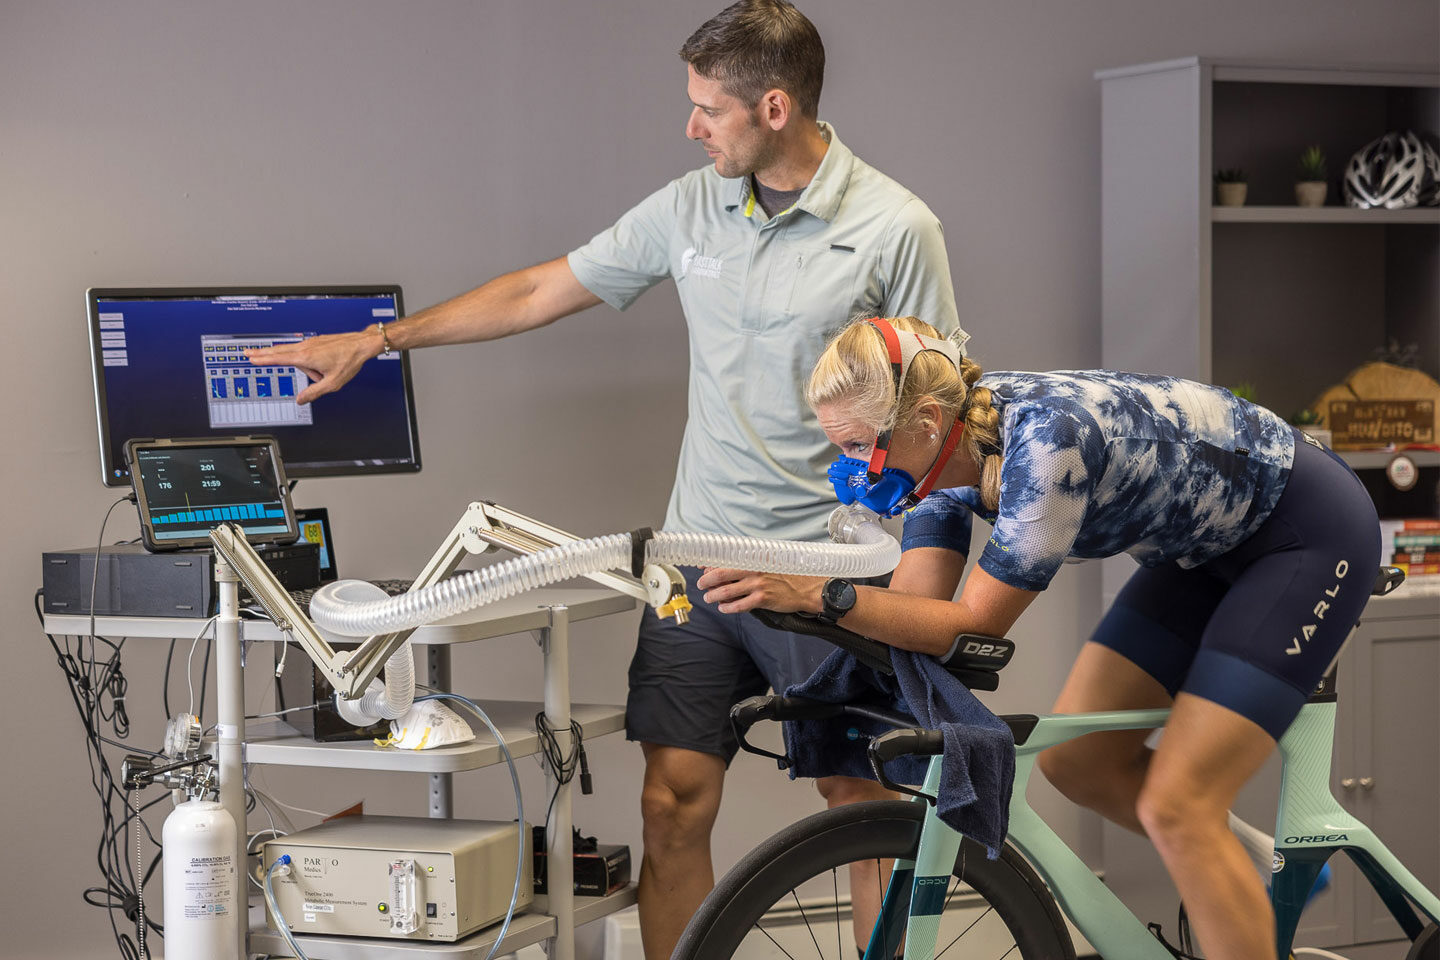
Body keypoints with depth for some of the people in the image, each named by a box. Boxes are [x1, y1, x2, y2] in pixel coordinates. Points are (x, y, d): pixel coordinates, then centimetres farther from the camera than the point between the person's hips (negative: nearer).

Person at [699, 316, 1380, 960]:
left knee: (1173, 807, -16)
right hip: (1208, 539, 9)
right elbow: (918, 605, -14)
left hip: (1310, 531, -8)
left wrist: (821, 595, -38)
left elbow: (974, 625, -31)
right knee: (1075, 760, 2)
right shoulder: (951, 439, -10)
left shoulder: (1046, 439, -35)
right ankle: (1266, 874, 21)